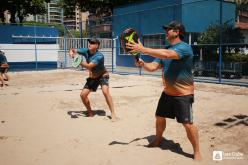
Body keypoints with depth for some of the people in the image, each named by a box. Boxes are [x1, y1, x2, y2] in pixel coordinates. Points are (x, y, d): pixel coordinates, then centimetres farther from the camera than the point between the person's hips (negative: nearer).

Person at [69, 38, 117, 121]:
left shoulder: (99, 56, -29)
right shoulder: (86, 51, -11)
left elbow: (89, 66, -38)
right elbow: (73, 50, -5)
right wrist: (71, 52, -28)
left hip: (102, 76, -6)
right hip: (92, 78, 6)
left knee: (105, 91, -30)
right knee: (83, 94, -4)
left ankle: (113, 114, -21)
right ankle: (90, 112, 19)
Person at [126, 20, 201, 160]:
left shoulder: (184, 47, -18)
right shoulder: (165, 50, 8)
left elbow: (167, 55, -36)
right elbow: (153, 67, 5)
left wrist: (143, 49, -35)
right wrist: (142, 64, -17)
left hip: (183, 94, -8)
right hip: (167, 92, 8)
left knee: (188, 124, -6)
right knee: (160, 118, 18)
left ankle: (197, 152, 11)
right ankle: (158, 140, 41)